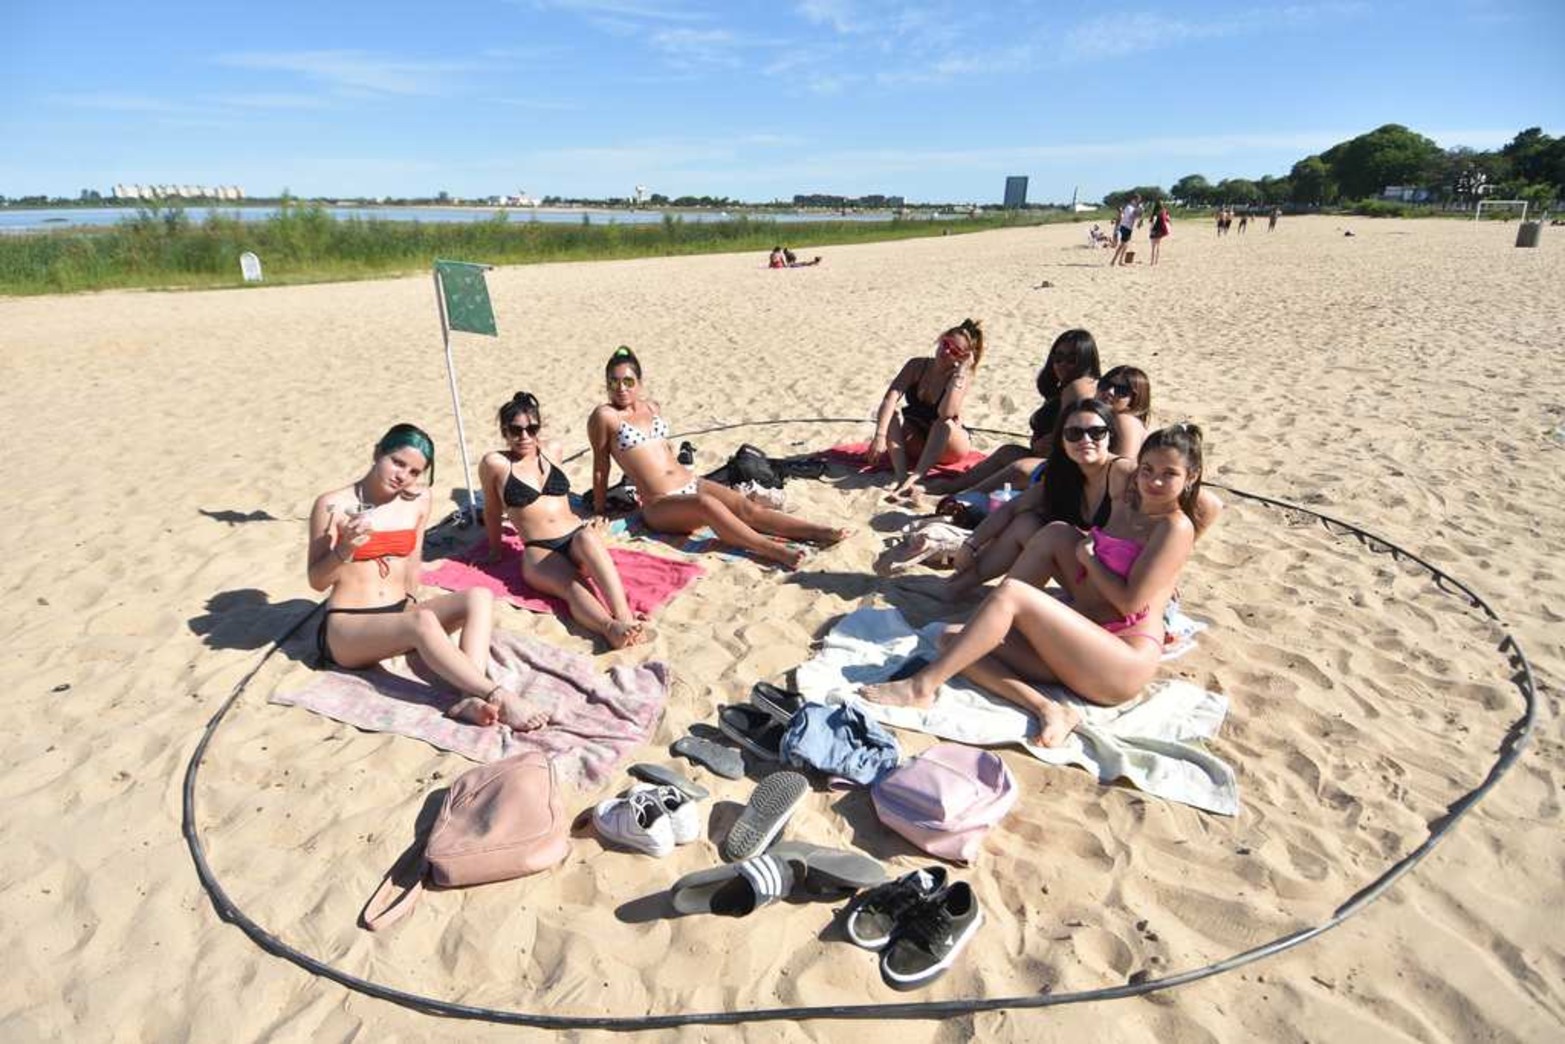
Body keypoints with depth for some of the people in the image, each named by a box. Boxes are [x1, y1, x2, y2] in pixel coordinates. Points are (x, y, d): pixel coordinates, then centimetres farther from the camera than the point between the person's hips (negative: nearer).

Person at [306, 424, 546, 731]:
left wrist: (411, 604, 4)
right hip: (345, 628, -5)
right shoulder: (333, 505, -7)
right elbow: (317, 581, -4)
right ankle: (497, 698, -38)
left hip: (400, 615, 6)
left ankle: (471, 699, -38)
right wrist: (345, 550, -21)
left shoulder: (418, 501, 7)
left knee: (480, 597, -19)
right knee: (423, 622, -35)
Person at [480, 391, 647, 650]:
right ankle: (611, 629, -64)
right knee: (571, 586, -35)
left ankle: (625, 617, -54)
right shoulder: (495, 463, 1)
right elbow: (492, 511, 14)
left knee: (587, 537, -35)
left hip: (577, 538, 3)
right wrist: (495, 551, 23)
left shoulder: (552, 450, 15)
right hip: (539, 553, -3)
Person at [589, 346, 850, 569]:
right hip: (659, 505, -6)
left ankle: (821, 532, -27)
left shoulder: (651, 406, 13)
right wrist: (599, 514, 2)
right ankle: (772, 550, -45)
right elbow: (601, 468, -1)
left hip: (692, 484, 6)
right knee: (705, 504, -36)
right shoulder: (605, 416, -5)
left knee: (746, 507, -15)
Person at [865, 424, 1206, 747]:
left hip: (1124, 663, -9)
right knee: (952, 638, -7)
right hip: (1079, 651, 9)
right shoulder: (1125, 505, 19)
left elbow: (1130, 602, -13)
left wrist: (1087, 556, -3)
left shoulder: (1175, 527, -5)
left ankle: (921, 687, -26)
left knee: (1011, 592, -27)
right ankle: (1046, 709, -25)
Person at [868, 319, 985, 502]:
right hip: (915, 442, 3)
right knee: (890, 414, -24)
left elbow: (945, 414, -36)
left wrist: (960, 372, -33)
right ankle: (900, 474, -39)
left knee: (945, 423, -34)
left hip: (947, 445, -3)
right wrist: (880, 436, -39)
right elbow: (890, 398, -24)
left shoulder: (960, 377, -17)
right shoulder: (918, 365, -9)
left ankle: (915, 476, -43)